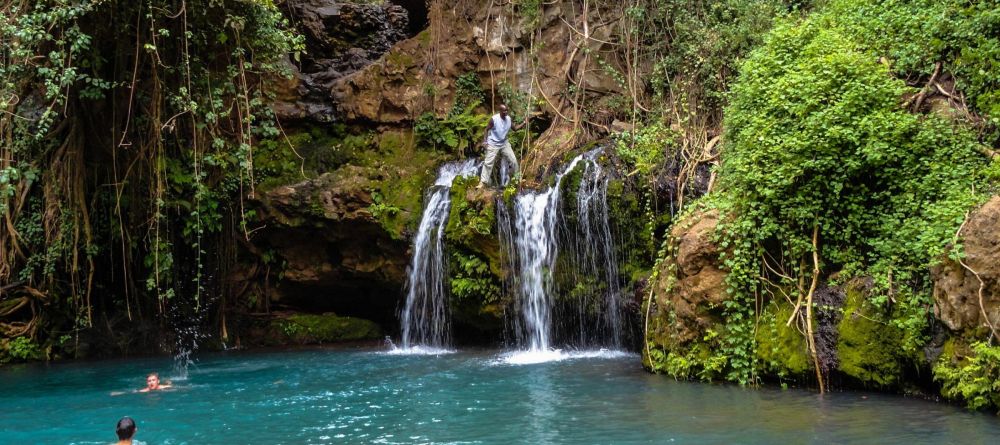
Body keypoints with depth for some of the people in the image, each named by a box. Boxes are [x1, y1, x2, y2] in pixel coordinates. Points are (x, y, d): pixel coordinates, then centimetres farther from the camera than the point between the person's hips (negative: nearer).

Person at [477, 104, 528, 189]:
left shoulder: (509, 118, -3)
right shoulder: (494, 119, -19)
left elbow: (515, 128, 9)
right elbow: (487, 129, -10)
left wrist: (524, 123, -2)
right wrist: (485, 141, -17)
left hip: (504, 143, 5)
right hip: (493, 144, -5)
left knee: (513, 160, 7)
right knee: (488, 162, -6)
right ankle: (483, 182, -2)